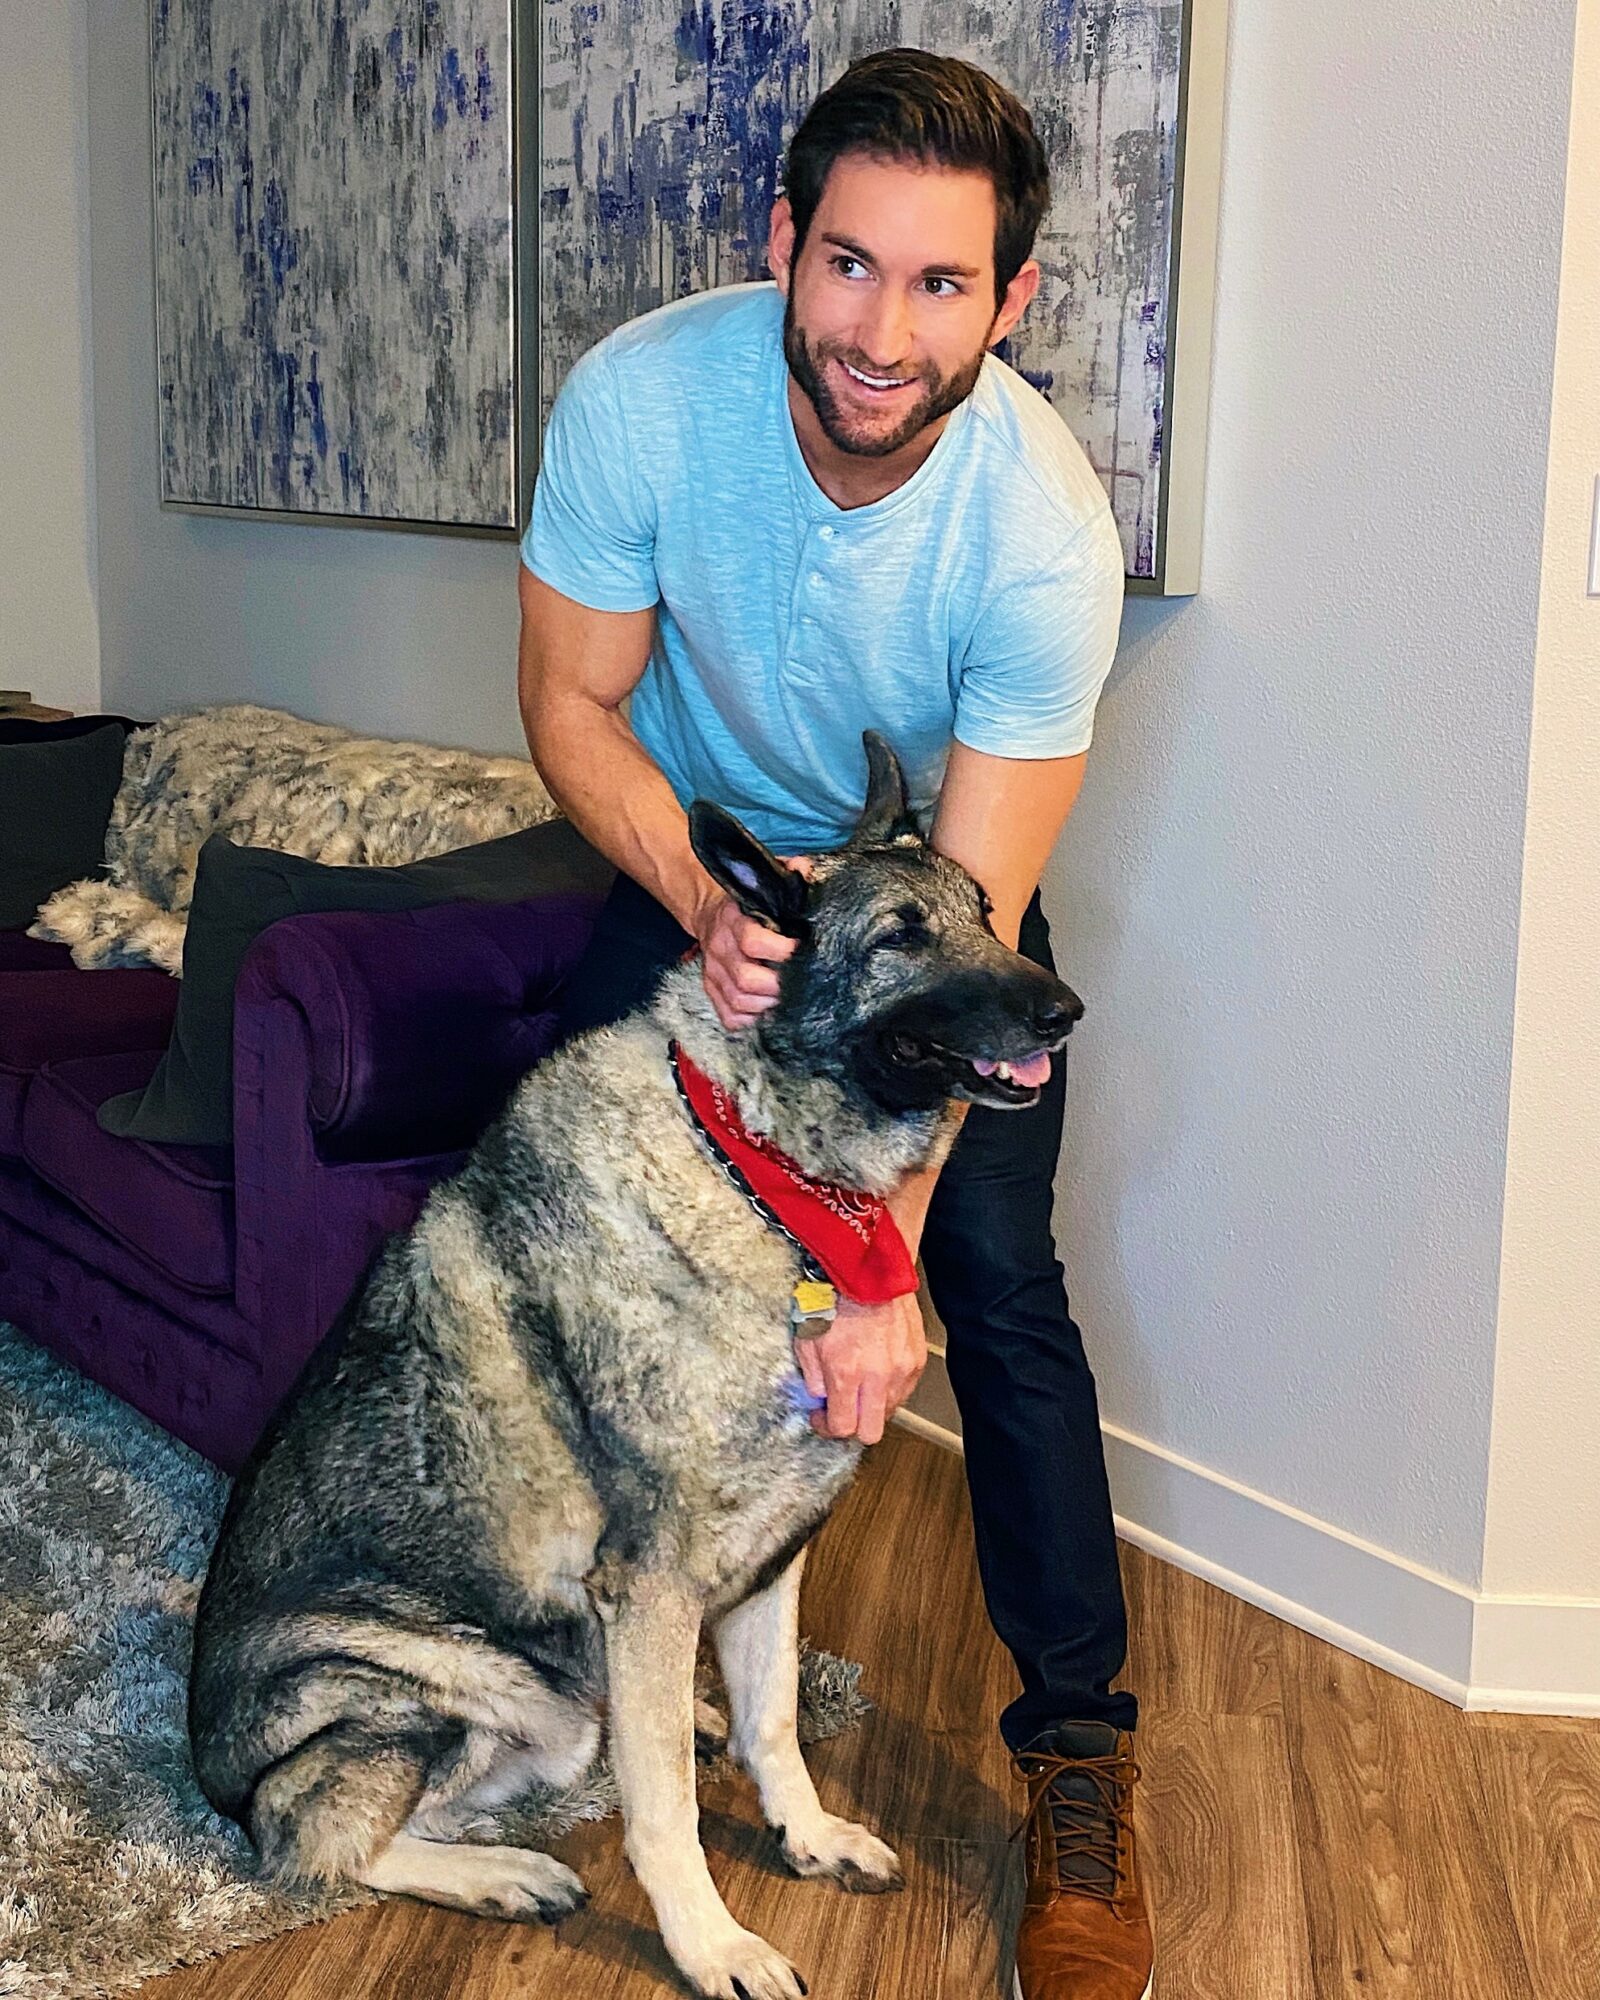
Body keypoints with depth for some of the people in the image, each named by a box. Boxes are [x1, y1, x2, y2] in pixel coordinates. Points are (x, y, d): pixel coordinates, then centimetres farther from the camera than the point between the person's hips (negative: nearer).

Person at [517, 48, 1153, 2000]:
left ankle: (1077, 1752, 3)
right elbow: (572, 699, -15)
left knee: (1000, 1281, -12)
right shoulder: (638, 395, -29)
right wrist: (701, 911, -34)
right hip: (694, 841, 2)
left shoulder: (1043, 527, -33)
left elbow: (965, 920, -32)